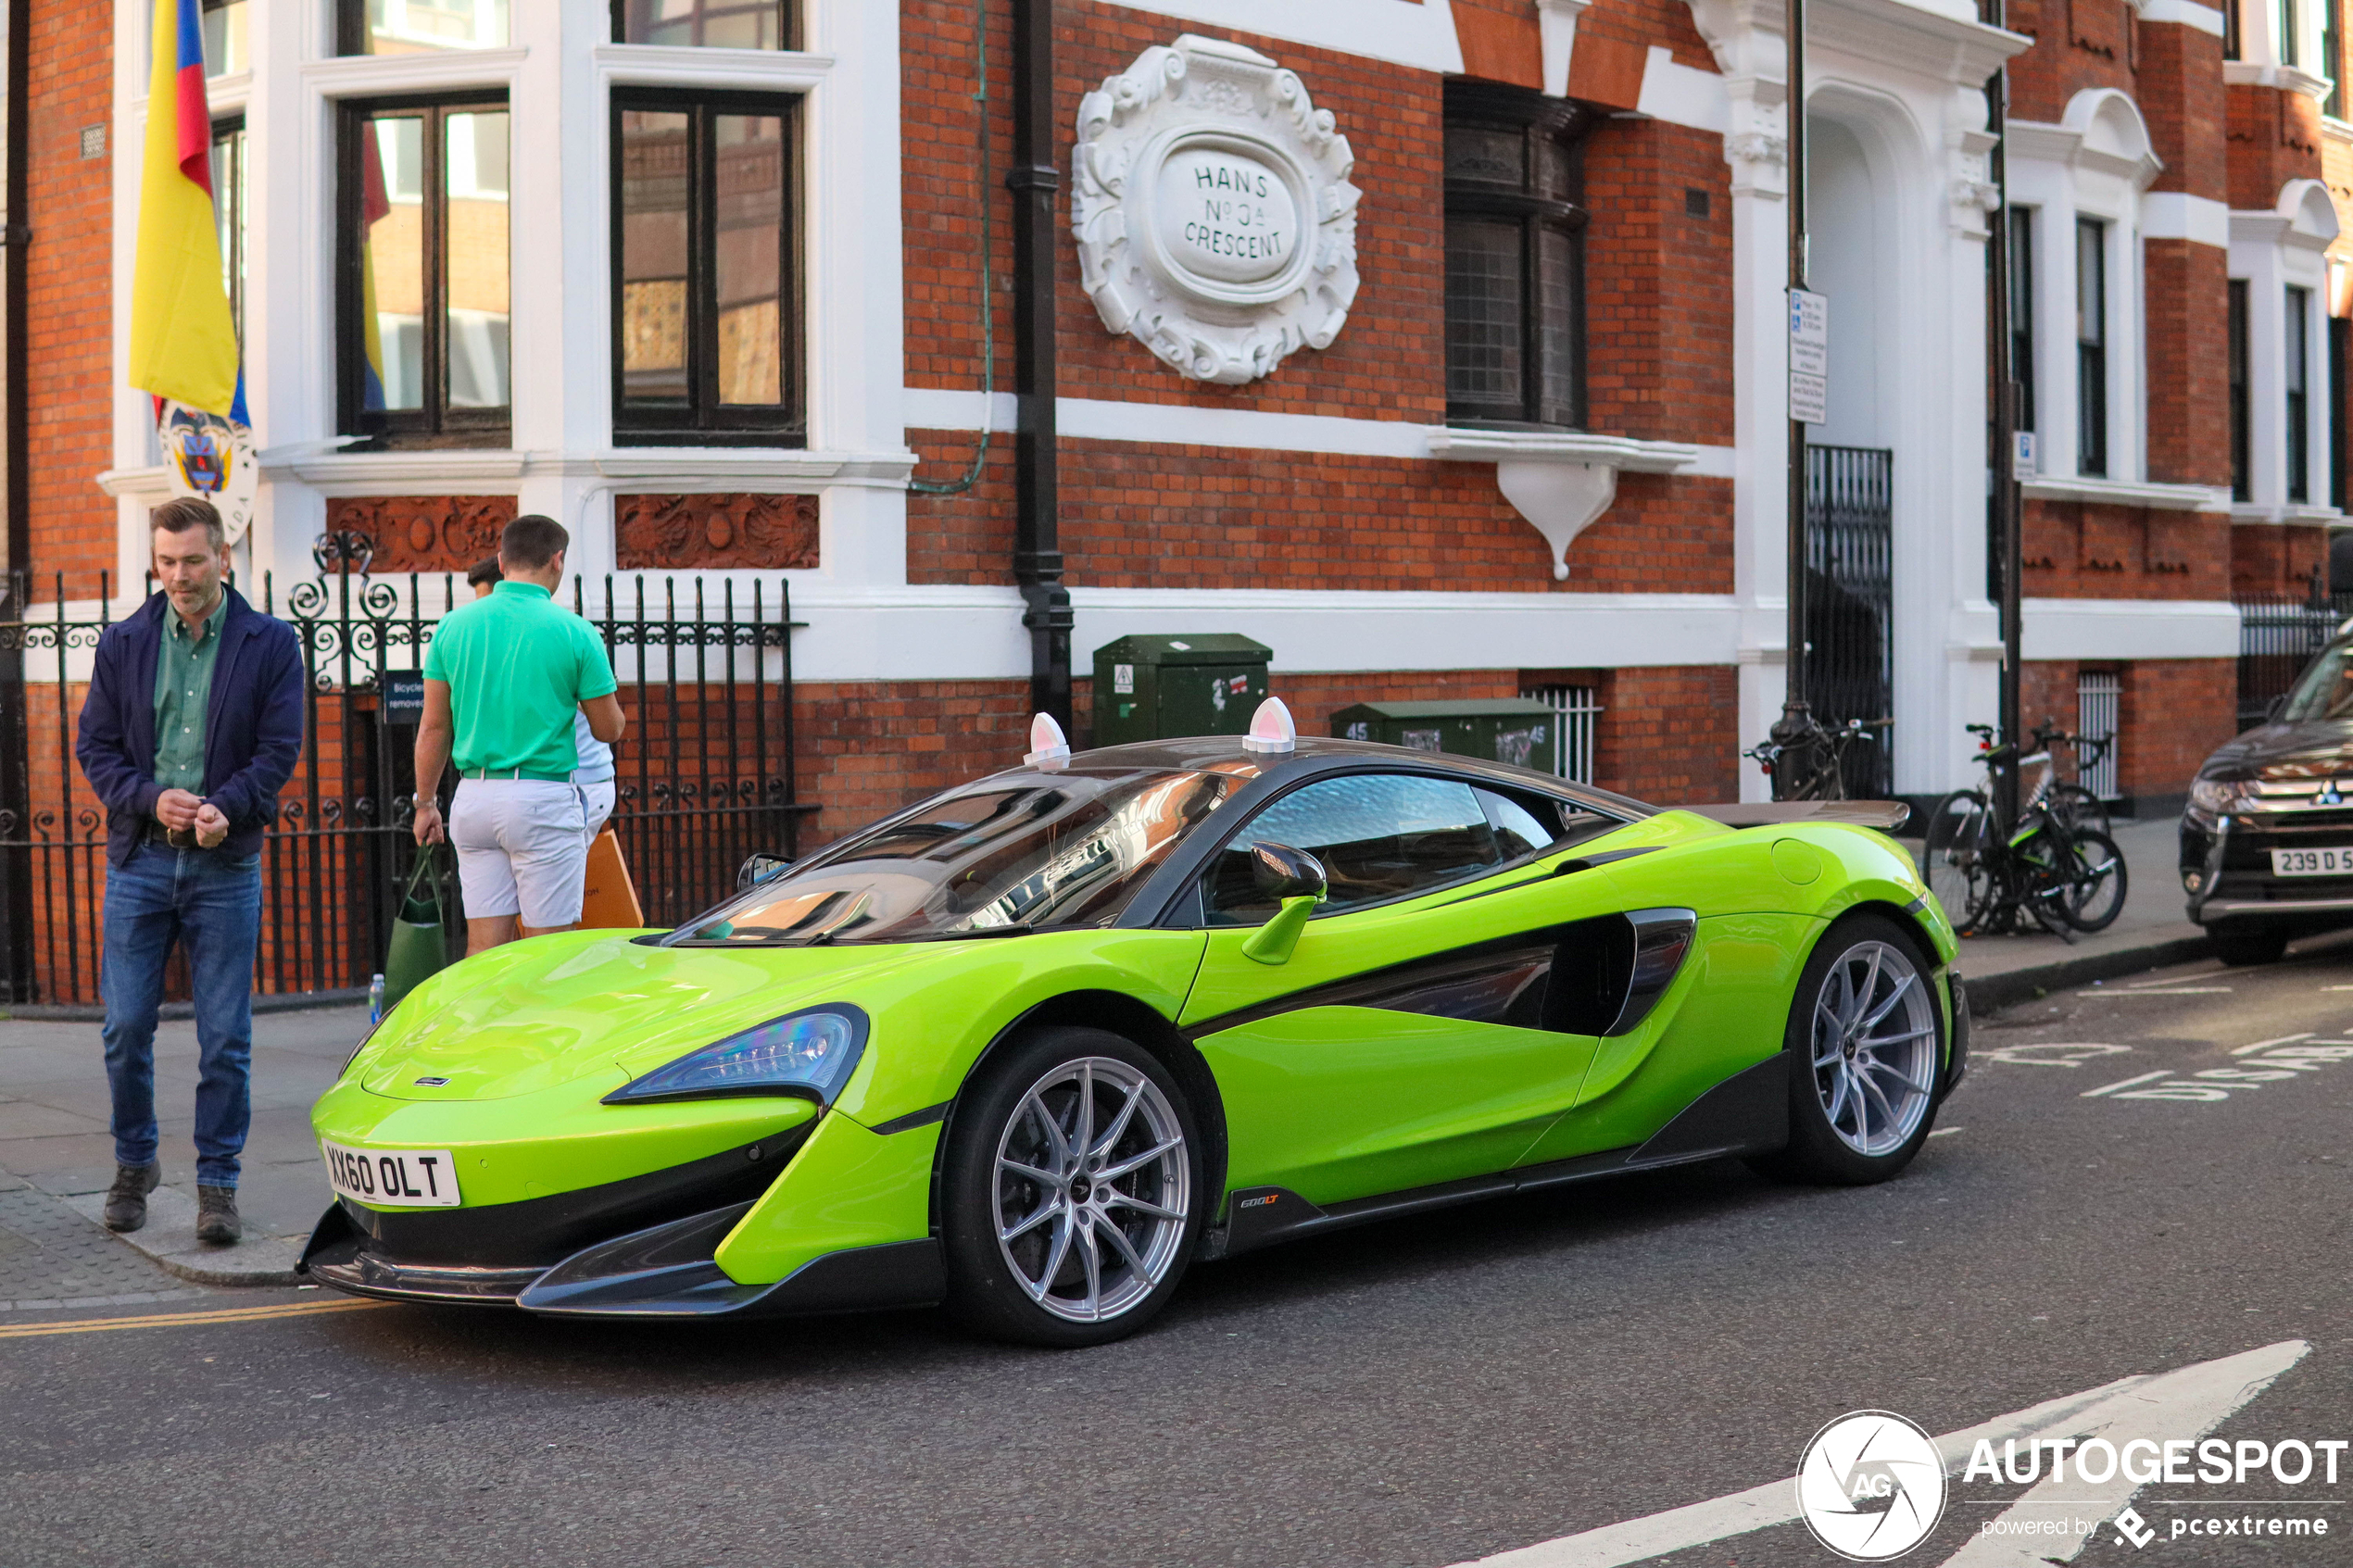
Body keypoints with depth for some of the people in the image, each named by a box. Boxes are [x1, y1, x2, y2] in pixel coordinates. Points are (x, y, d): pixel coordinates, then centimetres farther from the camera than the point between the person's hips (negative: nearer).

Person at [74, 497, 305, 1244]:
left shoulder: (271, 644, 2)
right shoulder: (123, 644, 7)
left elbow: (279, 749, -3)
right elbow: (94, 746, 6)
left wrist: (223, 807, -19)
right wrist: (151, 800, -11)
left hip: (226, 866, -1)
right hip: (139, 859, 2)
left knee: (226, 1037, 1)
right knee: (126, 1027, 4)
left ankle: (217, 1183, 11)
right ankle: (134, 1166, 24)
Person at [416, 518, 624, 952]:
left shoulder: (453, 626, 5)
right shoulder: (574, 632, -6)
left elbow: (434, 729, 7)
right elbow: (609, 729, 1)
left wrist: (426, 803, 16)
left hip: (473, 801, 4)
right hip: (543, 800, -4)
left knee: (483, 947, 7)